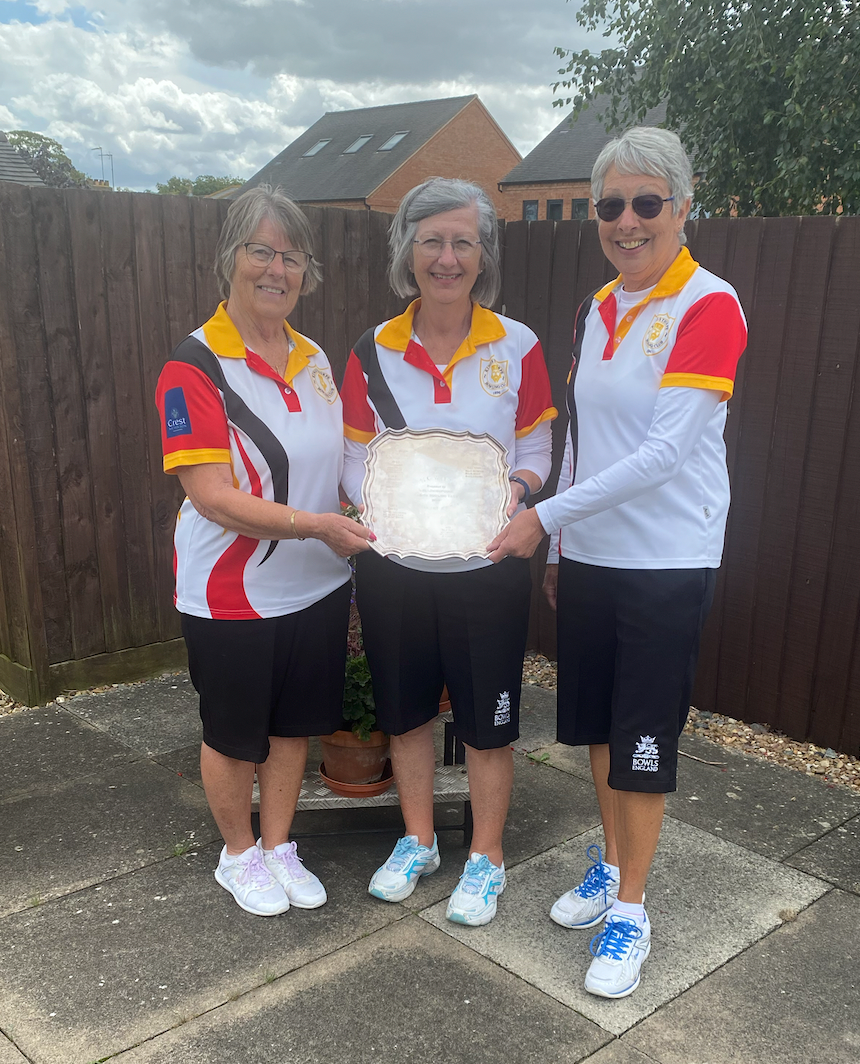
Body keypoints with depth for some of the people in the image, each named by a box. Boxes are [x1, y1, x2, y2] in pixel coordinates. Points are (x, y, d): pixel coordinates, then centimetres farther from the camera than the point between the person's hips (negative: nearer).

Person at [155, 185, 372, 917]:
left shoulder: (315, 360, 4)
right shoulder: (195, 368, -16)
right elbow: (214, 497, -23)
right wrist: (314, 525, -29)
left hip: (317, 586, 6)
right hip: (232, 596, -5)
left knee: (295, 723, 18)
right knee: (235, 735, 13)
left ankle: (279, 847, 39)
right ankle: (239, 855, 37)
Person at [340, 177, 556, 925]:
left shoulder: (517, 348, -5)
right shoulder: (373, 353, -1)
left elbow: (537, 452, 1)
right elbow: (356, 463, 2)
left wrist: (514, 489, -20)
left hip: (487, 568, -2)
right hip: (394, 566, 2)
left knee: (487, 723, 9)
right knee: (406, 711, 17)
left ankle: (486, 858, 32)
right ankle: (418, 842, 40)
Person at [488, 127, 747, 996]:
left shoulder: (709, 306, -13)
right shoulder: (596, 311, 9)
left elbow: (666, 451, -21)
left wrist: (547, 514, -20)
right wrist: (558, 546, 15)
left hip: (666, 561, -6)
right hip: (588, 555, 7)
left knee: (643, 738, 4)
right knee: (595, 721, 17)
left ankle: (629, 911, 22)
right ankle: (611, 864, 38)